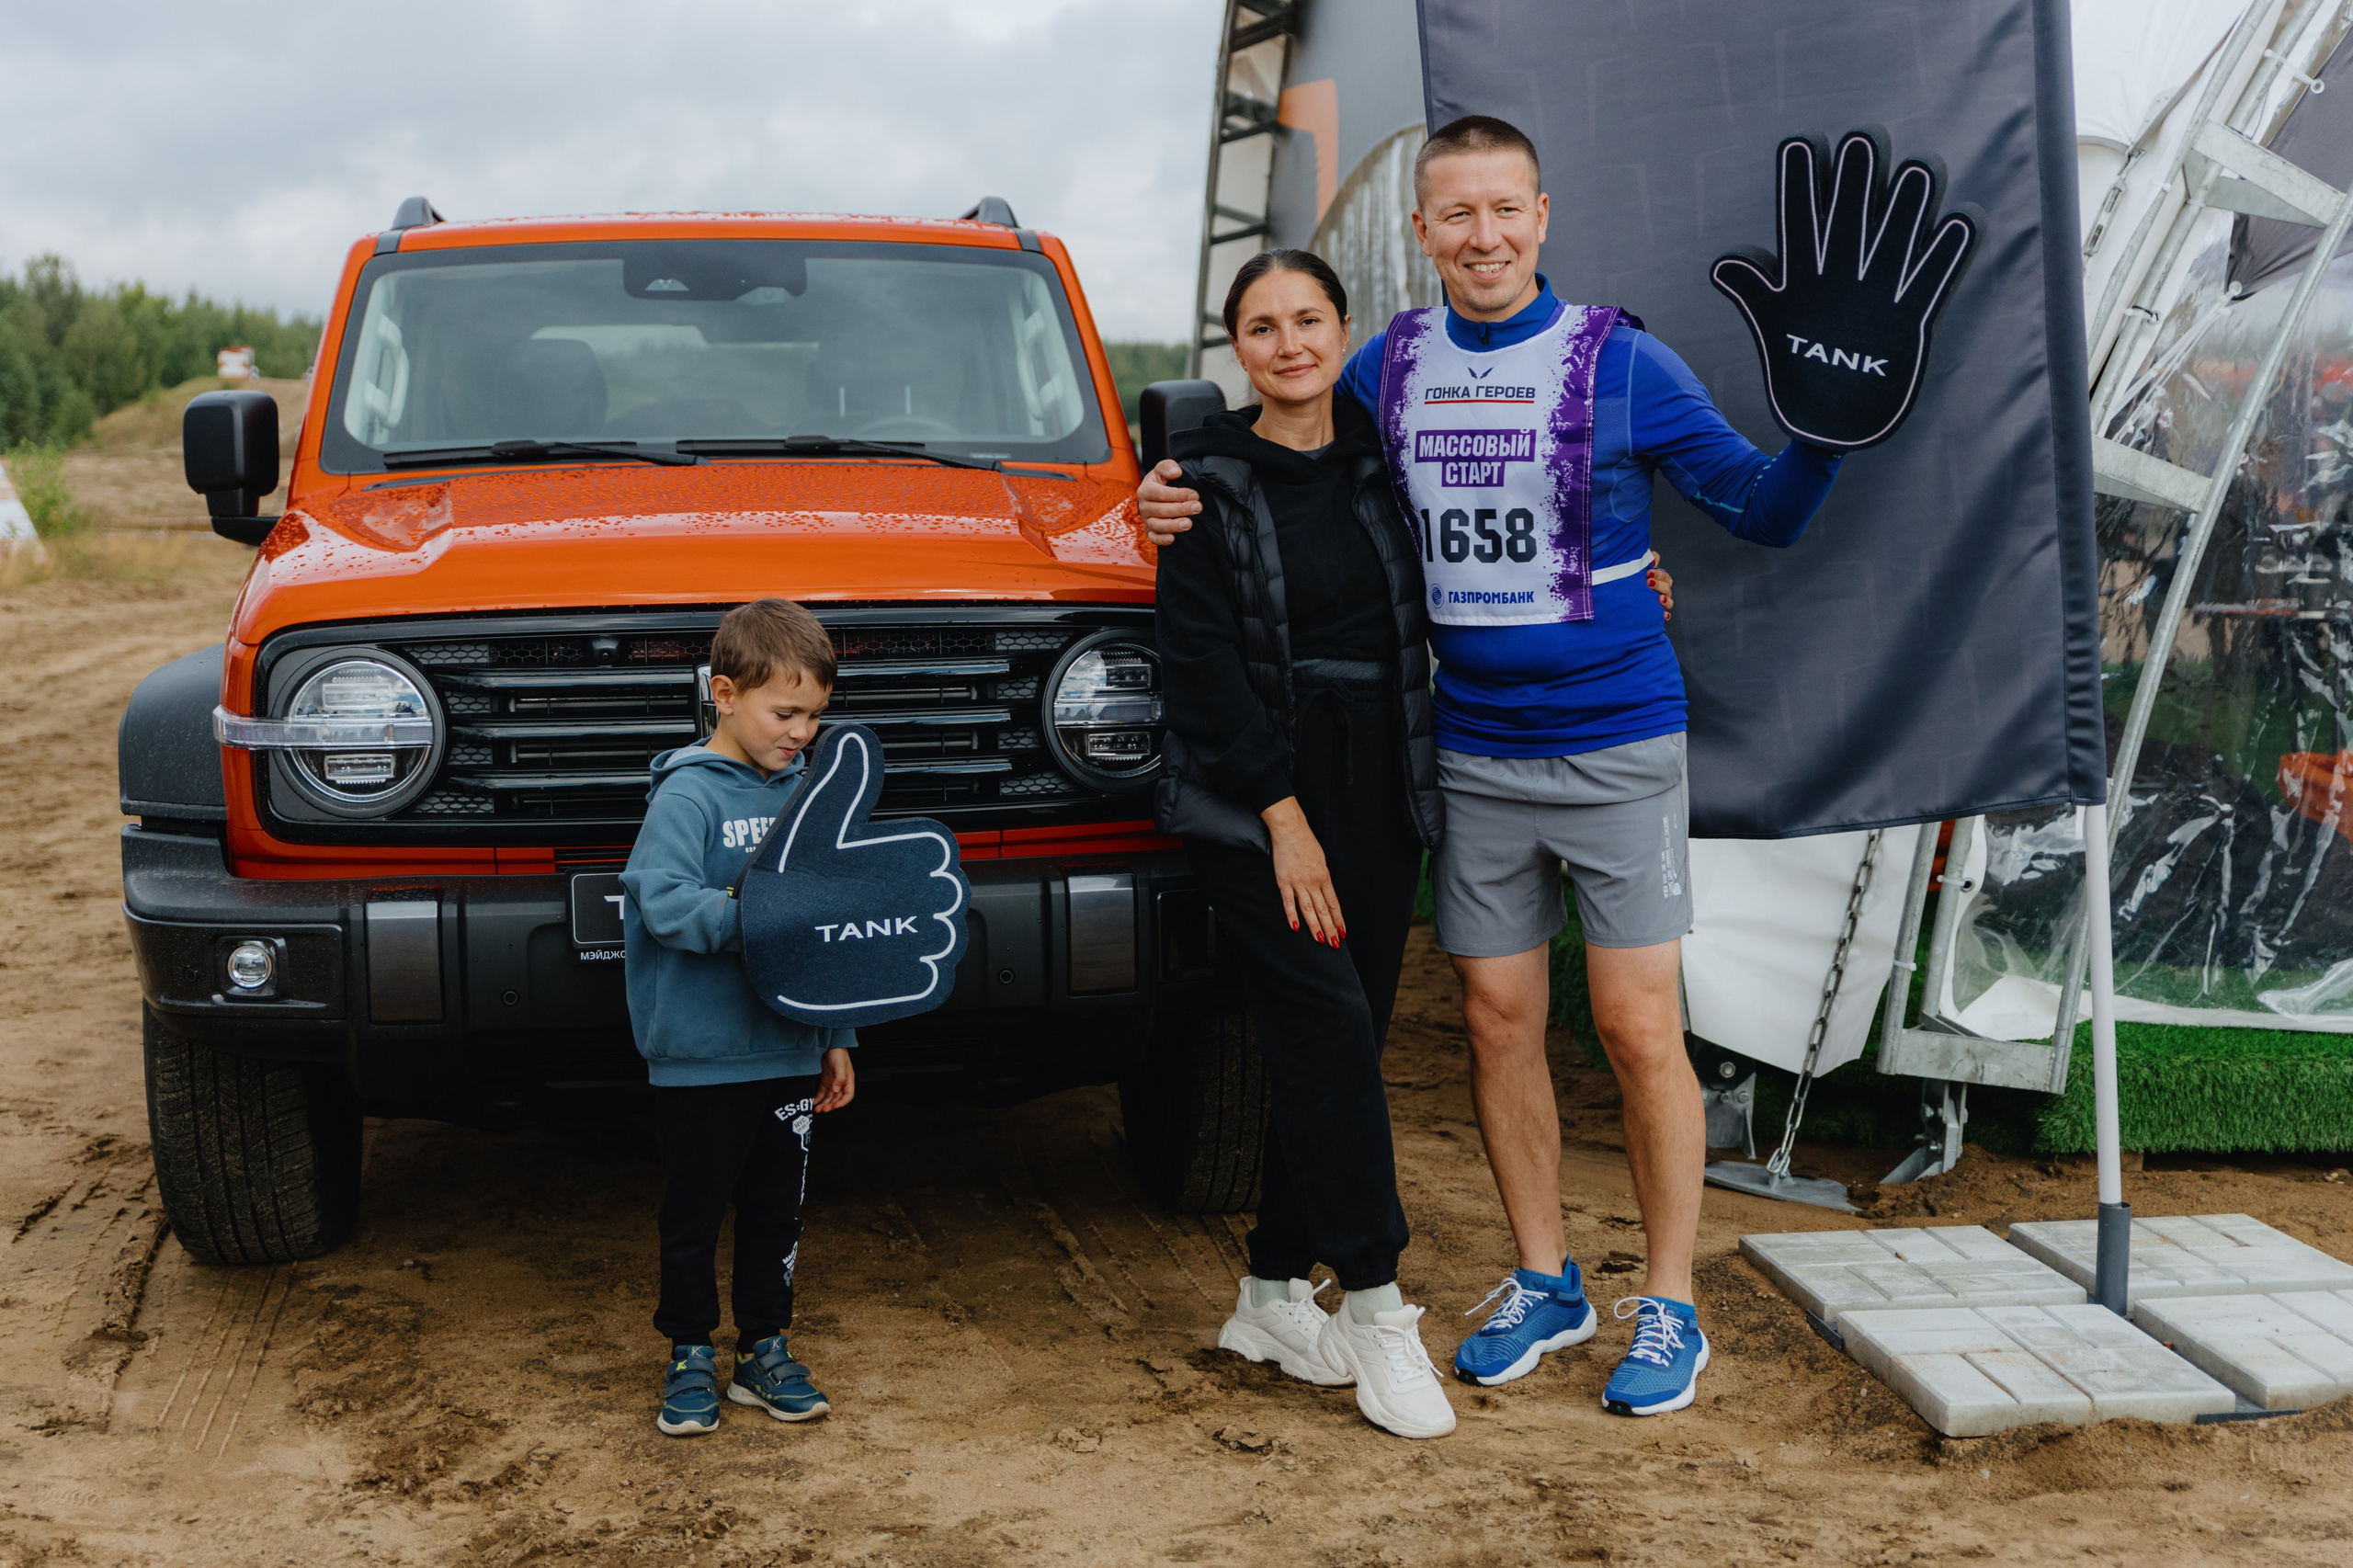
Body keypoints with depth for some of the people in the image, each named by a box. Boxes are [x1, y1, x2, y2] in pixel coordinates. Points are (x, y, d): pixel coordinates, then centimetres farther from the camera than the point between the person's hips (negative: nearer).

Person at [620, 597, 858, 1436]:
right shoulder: (689, 793, -11)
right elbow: (661, 901, -24)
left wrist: (836, 1037, 15)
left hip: (788, 1051, 6)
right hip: (701, 1054, -6)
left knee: (777, 1208, 14)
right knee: (695, 1212, 8)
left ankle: (765, 1350, 27)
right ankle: (691, 1358, 22)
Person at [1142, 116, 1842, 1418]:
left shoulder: (1620, 362, -7)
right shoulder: (1390, 367, 4)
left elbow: (1761, 512, -4)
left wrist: (1823, 433, -22)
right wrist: (1185, 497, 2)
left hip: (1617, 748, -4)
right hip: (1471, 757, 4)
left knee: (1637, 1027, -2)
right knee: (1497, 1019, 10)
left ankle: (1670, 1309, 13)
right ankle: (1543, 1284, 26)